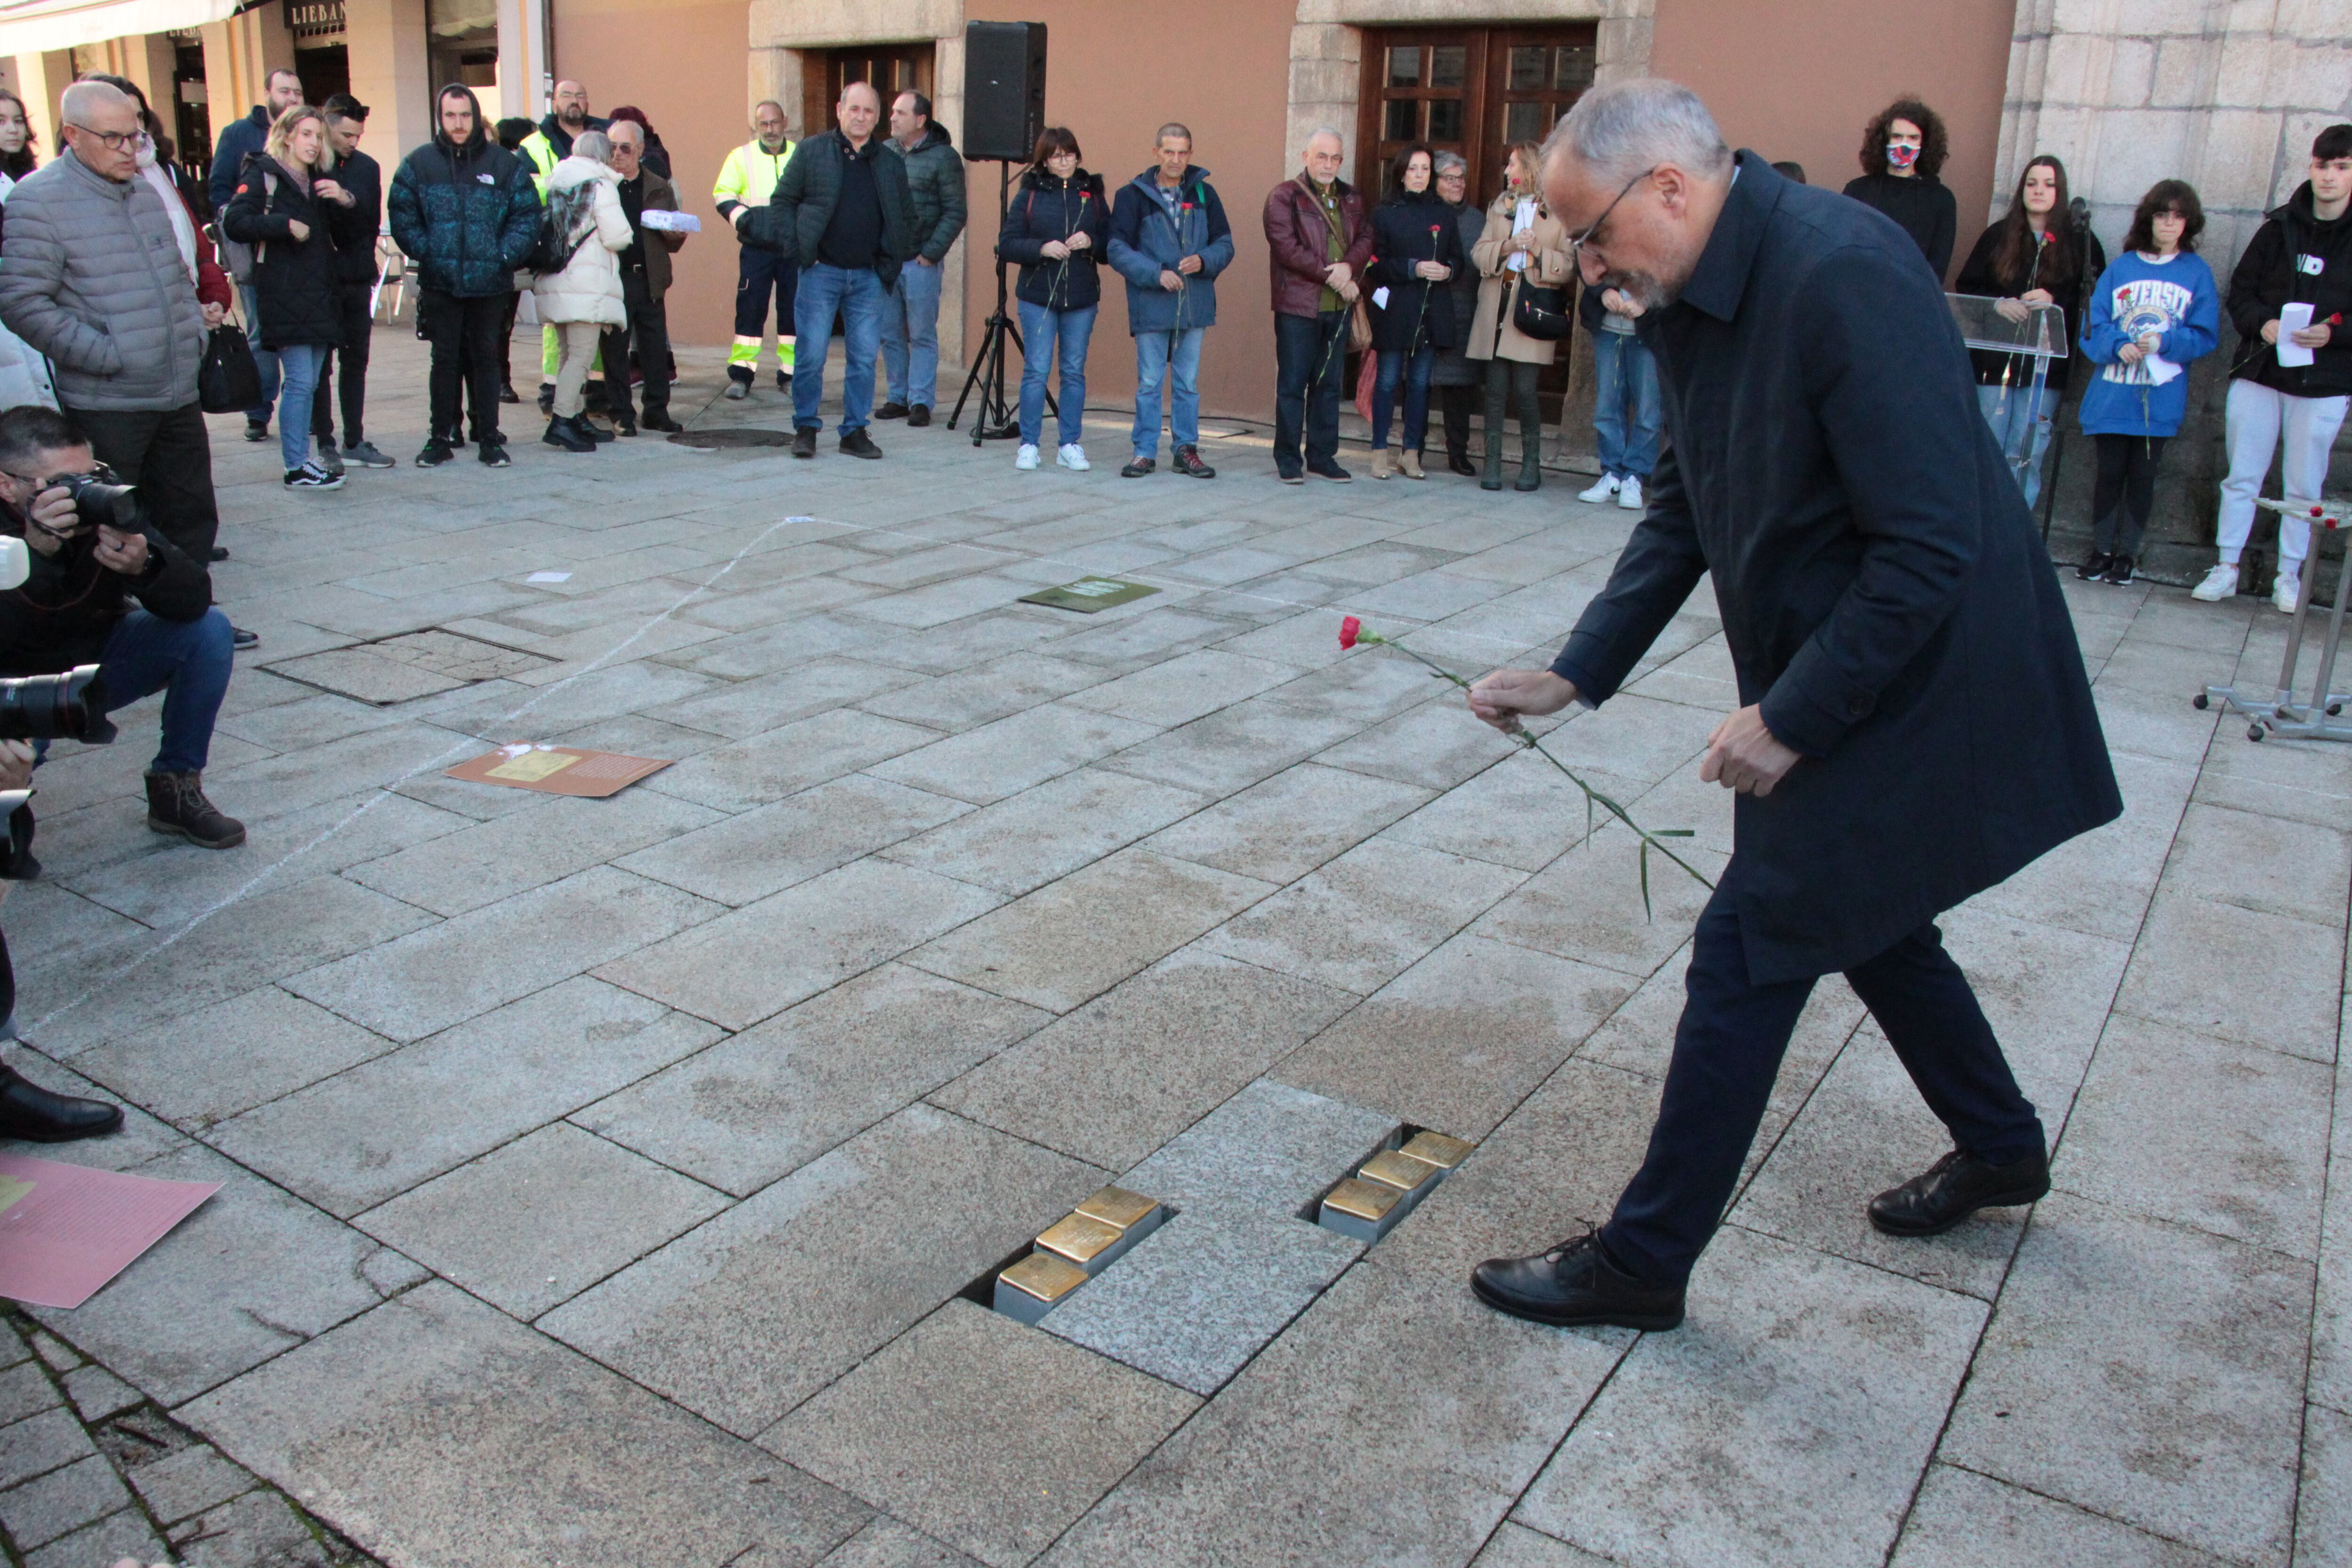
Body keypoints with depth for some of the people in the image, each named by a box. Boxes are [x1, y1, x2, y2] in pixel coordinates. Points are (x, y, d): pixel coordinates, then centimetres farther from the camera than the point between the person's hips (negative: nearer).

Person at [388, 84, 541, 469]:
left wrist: (506, 256, -8)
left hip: (490, 282, 0)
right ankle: (440, 437, 13)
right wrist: (425, 253, -6)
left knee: (486, 357, 7)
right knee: (444, 359, 6)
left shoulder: (506, 165, 2)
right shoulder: (419, 164, 4)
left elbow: (527, 216, 1)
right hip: (440, 282, 0)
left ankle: (489, 438, 14)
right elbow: (401, 214, 4)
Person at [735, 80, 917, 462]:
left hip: (868, 277, 3)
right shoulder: (812, 152, 3)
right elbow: (782, 202, 4)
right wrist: (798, 250, -8)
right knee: (812, 355, -4)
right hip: (820, 273, -3)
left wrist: (892, 263, 7)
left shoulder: (891, 164, 11)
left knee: (865, 358, 2)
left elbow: (906, 218, 18)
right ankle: (805, 428, 10)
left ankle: (855, 431, 12)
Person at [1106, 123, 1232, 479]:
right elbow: (1117, 250, -6)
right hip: (1150, 306, -2)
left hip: (1195, 305, 3)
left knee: (1188, 383, 9)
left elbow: (1225, 245, 9)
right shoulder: (1133, 195, 0)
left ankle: (1186, 450, 17)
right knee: (1149, 383, 2)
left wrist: (1204, 261, -12)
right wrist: (1156, 273, -17)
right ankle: (1145, 452, 10)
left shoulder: (1204, 193, 8)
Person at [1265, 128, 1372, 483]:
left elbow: (1365, 239, 9)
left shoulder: (1351, 199, 16)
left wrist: (1349, 267, -13)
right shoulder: (1283, 197, -2)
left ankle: (1322, 457, 15)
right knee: (1293, 384, -2)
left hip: (1338, 306, 5)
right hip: (1297, 306, -5)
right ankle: (1288, 460, 4)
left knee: (1330, 384, 8)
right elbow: (1287, 247, -12)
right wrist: (1332, 275, -13)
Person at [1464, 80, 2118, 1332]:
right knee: (1863, 921, 23)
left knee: (1747, 955, -3)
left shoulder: (1843, 276, -26)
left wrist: (1792, 717, -21)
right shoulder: (1693, 297, 3)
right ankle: (2001, 1148, 48)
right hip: (1835, 682, 9)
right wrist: (1575, 673, 2)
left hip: (1912, 687, -9)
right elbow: (1682, 512, 9)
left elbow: (1930, 549, -27)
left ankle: (1642, 1262, 12)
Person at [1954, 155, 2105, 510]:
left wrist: (2054, 301, -16)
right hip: (1995, 361, 1)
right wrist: (1998, 304, -14)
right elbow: (1966, 288, 5)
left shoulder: (2081, 242, 5)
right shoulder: (1998, 236, 9)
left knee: (2027, 455, -2)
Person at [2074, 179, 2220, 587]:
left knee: (2142, 477, 4)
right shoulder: (2121, 267, 7)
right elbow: (2095, 325, 3)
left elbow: (2205, 336, 1)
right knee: (2110, 473, 4)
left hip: (2160, 397, -1)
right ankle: (2101, 550, 15)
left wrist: (2164, 342, -16)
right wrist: (2119, 346, -16)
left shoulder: (2197, 272, 4)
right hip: (2112, 392, 1)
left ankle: (2127, 554, 13)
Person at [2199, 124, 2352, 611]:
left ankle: (2289, 575, 16)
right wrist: (2262, 323, -11)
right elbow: (2240, 291, 8)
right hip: (2259, 373, 2)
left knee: (2304, 488, 6)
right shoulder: (2279, 227, 7)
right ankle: (2226, 568, 13)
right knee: (2241, 477, 5)